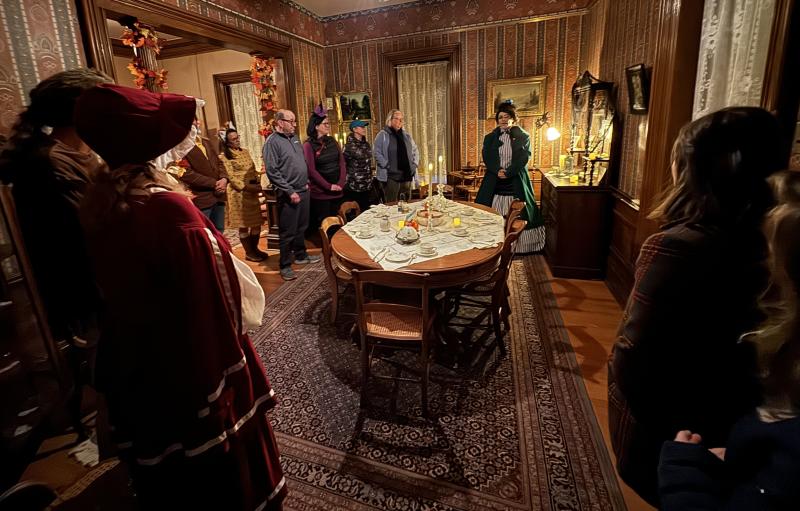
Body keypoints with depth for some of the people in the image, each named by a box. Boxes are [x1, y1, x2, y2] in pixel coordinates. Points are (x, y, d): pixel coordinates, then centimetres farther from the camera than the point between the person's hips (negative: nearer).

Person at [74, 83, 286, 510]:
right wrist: (229, 373, -14)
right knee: (223, 474, 18)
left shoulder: (97, 204, -3)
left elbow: (112, 291, 8)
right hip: (193, 368, -8)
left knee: (167, 476, 30)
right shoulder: (169, 210, -29)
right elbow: (208, 307, -26)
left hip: (131, 365, 8)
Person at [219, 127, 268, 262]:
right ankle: (249, 253, 14)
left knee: (257, 222, 9)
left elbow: (253, 169, 15)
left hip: (252, 192, 6)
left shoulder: (245, 151, 13)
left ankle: (254, 248, 24)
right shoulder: (224, 156, -7)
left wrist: (258, 183, -1)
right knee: (244, 225, 2)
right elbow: (231, 177, -12)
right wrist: (247, 187, -18)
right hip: (239, 193, -6)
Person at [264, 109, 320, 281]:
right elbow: (272, 171, -18)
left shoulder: (294, 137, 12)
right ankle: (285, 266, 11)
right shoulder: (273, 141, -12)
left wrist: (306, 181, 13)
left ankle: (301, 255, 35)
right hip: (288, 194, -8)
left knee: (302, 227, 19)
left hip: (303, 190, 8)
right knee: (288, 232, 0)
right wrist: (290, 191, -19)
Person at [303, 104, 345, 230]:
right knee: (323, 224, 1)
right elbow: (312, 170, -13)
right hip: (320, 191, -5)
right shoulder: (309, 145, -7)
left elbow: (342, 162, 5)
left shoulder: (332, 141, 9)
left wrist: (341, 183, -7)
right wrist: (328, 186, -14)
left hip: (337, 190, 5)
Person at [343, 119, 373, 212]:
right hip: (353, 185, -7)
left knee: (365, 210, 10)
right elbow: (343, 163, -12)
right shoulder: (350, 145, -11)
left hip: (366, 184, 7)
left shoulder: (366, 144, 11)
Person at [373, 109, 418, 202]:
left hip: (406, 175, 6)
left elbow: (415, 150, 23)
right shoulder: (383, 135, -1)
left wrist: (415, 164, 8)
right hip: (390, 176, -6)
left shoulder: (406, 135, 18)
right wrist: (386, 166, -15)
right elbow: (376, 152, -9)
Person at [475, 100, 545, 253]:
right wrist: (497, 170, -16)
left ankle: (519, 246, 10)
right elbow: (486, 157, 1)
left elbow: (523, 158, -7)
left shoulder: (523, 137, 3)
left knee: (517, 214, 0)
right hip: (494, 182, 2)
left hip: (516, 181, -2)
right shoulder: (490, 137, 11)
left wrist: (507, 172, -18)